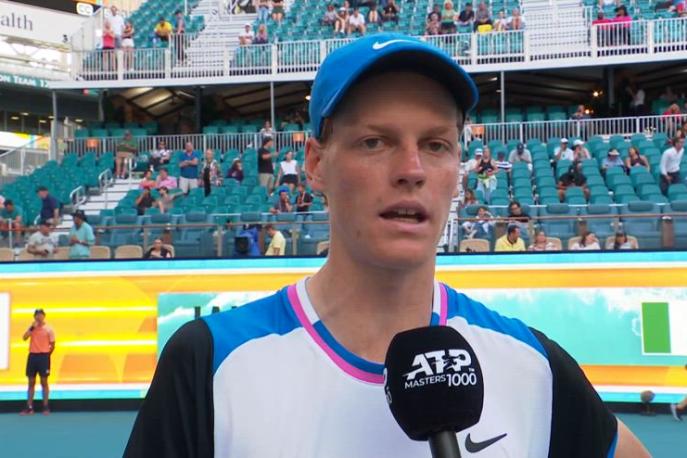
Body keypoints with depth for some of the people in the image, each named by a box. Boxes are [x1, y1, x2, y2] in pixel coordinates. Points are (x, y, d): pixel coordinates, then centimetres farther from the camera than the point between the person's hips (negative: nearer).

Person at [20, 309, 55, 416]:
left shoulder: (49, 329, -2)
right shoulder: (32, 328, 7)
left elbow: (52, 345, 1)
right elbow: (24, 338, -10)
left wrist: (46, 355, 0)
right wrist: (32, 327, -15)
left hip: (43, 356, -3)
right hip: (32, 356, 3)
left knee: (44, 381, -1)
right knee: (31, 382, 5)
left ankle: (46, 407, 4)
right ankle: (29, 407, 9)